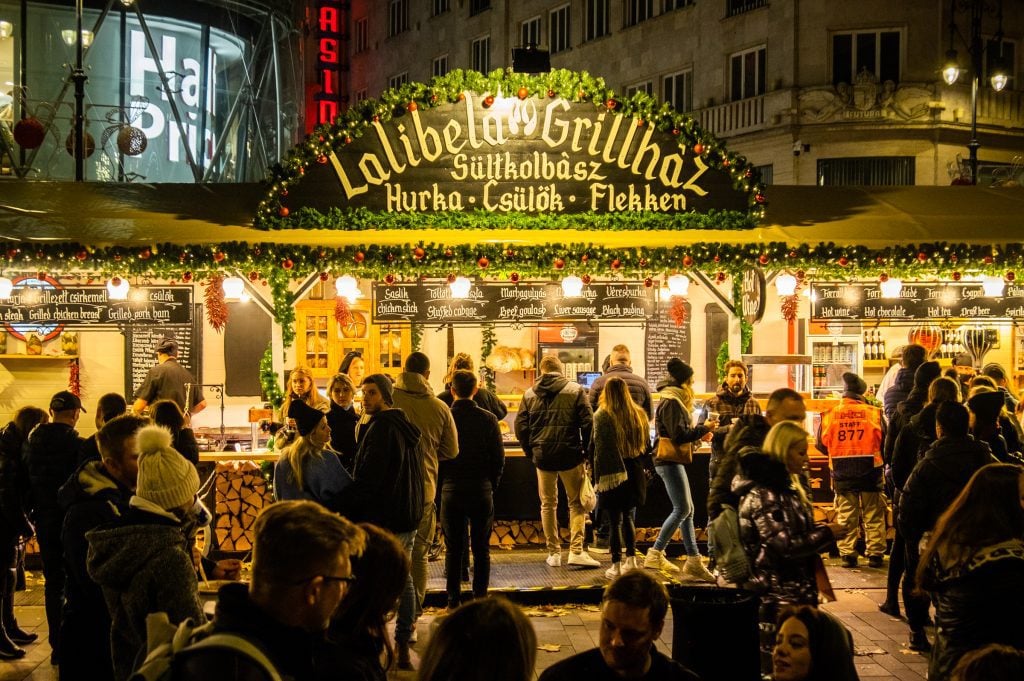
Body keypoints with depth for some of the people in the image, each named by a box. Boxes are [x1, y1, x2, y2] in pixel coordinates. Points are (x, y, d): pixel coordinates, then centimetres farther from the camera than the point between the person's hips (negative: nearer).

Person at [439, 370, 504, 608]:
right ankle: (480, 598, 7)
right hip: (481, 491, 0)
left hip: (451, 491, 0)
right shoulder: (487, 419, -4)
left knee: (453, 550, 7)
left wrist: (441, 484, 10)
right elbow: (499, 457, -1)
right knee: (481, 549, 8)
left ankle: (453, 600, 9)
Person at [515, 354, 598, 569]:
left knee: (548, 505, 13)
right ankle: (576, 551, -4)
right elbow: (588, 423, -6)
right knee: (577, 503, 7)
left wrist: (531, 453, 13)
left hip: (542, 457, 2)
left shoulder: (529, 394, 5)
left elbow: (521, 427, 3)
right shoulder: (575, 390, -1)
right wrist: (585, 451, 5)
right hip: (570, 455, -2)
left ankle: (554, 553, 15)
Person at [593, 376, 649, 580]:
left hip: (612, 473, -5)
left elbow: (600, 449, -13)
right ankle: (631, 560, 21)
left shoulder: (601, 416, -11)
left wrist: (598, 477, -12)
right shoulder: (639, 414, 4)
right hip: (634, 472, 5)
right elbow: (646, 444, 11)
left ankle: (616, 566, 4)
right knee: (628, 517, 19)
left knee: (614, 520, 1)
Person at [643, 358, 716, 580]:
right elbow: (678, 435, -20)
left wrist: (700, 435, 12)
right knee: (682, 509, -10)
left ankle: (694, 560, 8)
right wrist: (703, 428, -14)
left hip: (672, 461, 11)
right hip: (669, 461, -11)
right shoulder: (671, 402, -14)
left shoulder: (673, 400, 18)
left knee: (687, 509, 8)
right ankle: (655, 554, -5)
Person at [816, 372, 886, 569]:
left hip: (842, 475, 1)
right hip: (870, 473, -1)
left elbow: (821, 445, 4)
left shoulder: (830, 414, -5)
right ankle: (875, 554, 12)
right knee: (873, 516, 10)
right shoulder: (874, 413, -8)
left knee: (845, 517, 10)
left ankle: (847, 555, 10)